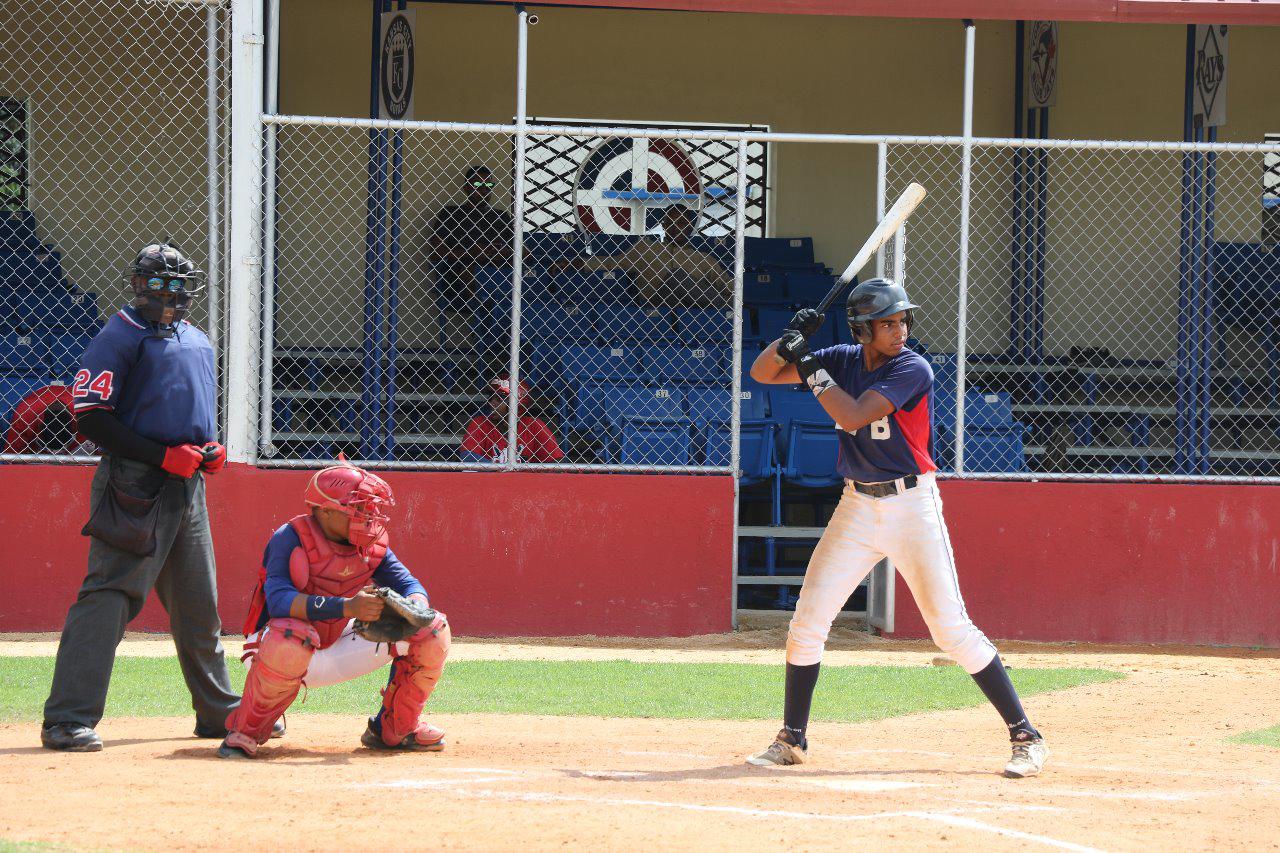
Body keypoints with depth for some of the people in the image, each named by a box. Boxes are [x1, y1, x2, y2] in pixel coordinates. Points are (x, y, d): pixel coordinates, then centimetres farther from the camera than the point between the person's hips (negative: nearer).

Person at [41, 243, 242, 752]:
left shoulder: (198, 342, 19)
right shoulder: (120, 337, -6)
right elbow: (90, 415, -13)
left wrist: (211, 451, 7)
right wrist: (163, 456, -18)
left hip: (188, 483, 8)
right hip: (134, 482, -8)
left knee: (199, 607, 15)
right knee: (107, 595, -15)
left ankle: (220, 712, 26)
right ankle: (68, 720, -18)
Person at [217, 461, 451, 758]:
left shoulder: (372, 545, -2)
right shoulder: (290, 539, -21)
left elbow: (410, 585, -3)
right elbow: (278, 600, -36)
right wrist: (347, 607, -49)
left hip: (338, 651, 6)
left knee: (432, 630, -6)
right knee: (290, 636, -43)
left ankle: (394, 729, 11)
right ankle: (245, 732, -19)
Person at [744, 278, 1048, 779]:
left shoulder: (912, 369, -14)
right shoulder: (844, 361, 4)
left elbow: (852, 416, -25)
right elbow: (762, 374, 8)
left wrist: (812, 370, -15)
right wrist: (788, 344, -11)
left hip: (912, 507, -5)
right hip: (857, 508, 6)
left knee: (951, 628, -11)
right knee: (807, 621, 2)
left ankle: (1026, 737, -5)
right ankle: (791, 741, 15)